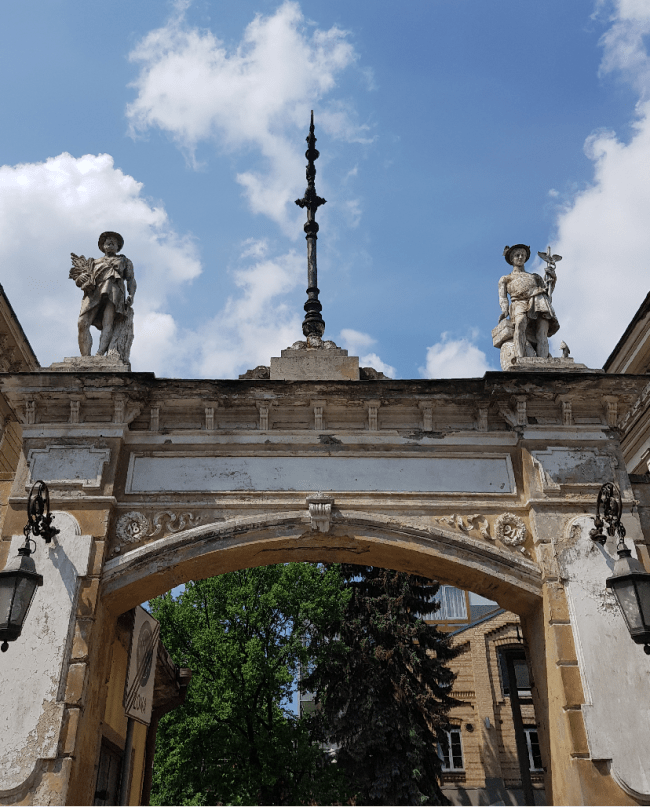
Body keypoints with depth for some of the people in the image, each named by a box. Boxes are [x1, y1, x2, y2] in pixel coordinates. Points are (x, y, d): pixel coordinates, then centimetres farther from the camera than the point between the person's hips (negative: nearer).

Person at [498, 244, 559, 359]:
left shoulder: (535, 276, 33)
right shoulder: (505, 279, 29)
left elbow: (546, 292, 23)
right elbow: (502, 297, 13)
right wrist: (505, 310, -9)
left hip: (539, 303, 3)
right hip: (520, 304, -2)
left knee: (542, 334, -24)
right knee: (520, 323, -38)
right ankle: (520, 358, -51)